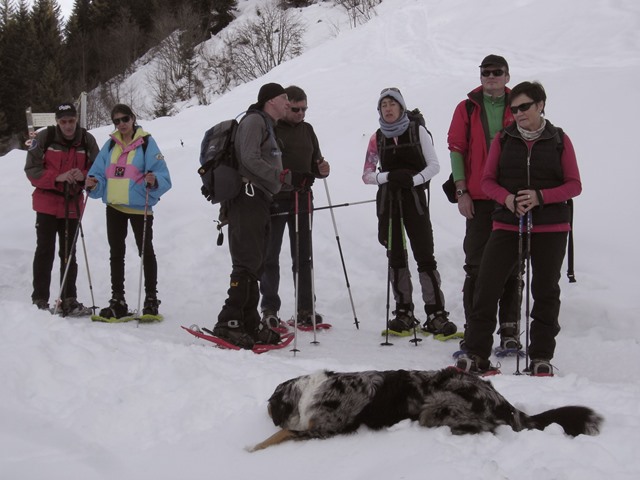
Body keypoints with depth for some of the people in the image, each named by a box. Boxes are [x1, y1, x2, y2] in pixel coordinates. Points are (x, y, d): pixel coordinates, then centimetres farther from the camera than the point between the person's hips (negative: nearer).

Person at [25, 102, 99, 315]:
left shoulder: (87, 140, -1)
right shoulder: (44, 138, -8)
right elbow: (32, 170, -8)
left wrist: (84, 176, -18)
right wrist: (58, 177, -22)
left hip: (73, 204, 3)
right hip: (47, 203, -2)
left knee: (69, 254, 8)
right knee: (45, 251, -3)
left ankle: (69, 301, 13)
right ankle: (39, 300, 3)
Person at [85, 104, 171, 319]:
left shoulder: (146, 143, -7)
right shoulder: (111, 144, 8)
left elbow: (163, 176, -12)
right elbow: (100, 172, 9)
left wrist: (154, 181, -33)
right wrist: (94, 184, -12)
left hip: (139, 206, -5)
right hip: (114, 206, 5)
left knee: (146, 252, 5)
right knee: (116, 254, 10)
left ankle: (151, 299, 13)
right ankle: (117, 301, 18)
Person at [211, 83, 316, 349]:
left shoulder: (267, 126, 25)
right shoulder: (254, 120, -5)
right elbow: (250, 159, -17)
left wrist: (296, 181, 10)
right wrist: (287, 177, -18)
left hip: (258, 201, 10)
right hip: (247, 199, -10)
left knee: (254, 265, 9)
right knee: (247, 262, -14)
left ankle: (250, 324, 12)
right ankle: (229, 322, -15)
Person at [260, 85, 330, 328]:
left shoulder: (307, 129, 14)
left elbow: (314, 165, 18)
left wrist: (322, 169, -4)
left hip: (302, 201, 5)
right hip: (273, 201, -4)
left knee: (303, 257, 7)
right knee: (270, 257, 3)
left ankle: (306, 309, 12)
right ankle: (269, 308, 10)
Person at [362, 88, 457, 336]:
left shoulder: (418, 131, 0)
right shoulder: (377, 138, 6)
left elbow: (434, 165, -2)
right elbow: (367, 175, 5)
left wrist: (413, 179, -19)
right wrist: (388, 177, -14)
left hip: (415, 198, -3)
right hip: (388, 200, 3)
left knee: (425, 256, -8)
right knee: (396, 257, 5)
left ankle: (436, 314, -7)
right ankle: (404, 312, 12)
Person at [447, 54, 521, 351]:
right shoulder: (467, 109, 6)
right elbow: (456, 149, 3)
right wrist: (461, 191, -4)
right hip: (478, 199, -1)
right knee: (476, 265, 0)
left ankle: (509, 329, 9)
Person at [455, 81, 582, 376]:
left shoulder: (559, 141, 3)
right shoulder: (503, 140, 7)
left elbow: (574, 185, 1)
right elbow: (488, 180, 6)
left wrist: (540, 197, -15)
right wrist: (506, 198, -16)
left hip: (550, 229, -1)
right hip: (508, 226, 1)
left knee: (546, 291, 5)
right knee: (486, 286, -7)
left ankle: (541, 357, 17)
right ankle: (476, 354, 0)